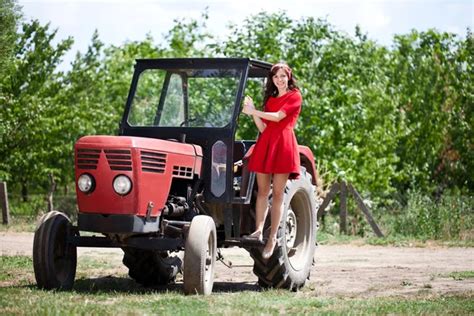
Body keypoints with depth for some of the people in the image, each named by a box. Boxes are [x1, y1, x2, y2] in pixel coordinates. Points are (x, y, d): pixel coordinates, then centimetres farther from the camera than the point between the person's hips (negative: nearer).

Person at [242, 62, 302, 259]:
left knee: (277, 194, -4)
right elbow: (263, 127, 14)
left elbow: (278, 116, -9)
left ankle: (272, 239, -3)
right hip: (265, 143, 5)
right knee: (262, 191, 0)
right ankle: (258, 231, -3)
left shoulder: (294, 96, 5)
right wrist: (252, 112, -1)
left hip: (283, 144, -5)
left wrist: (253, 111, -7)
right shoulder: (270, 98, 22)